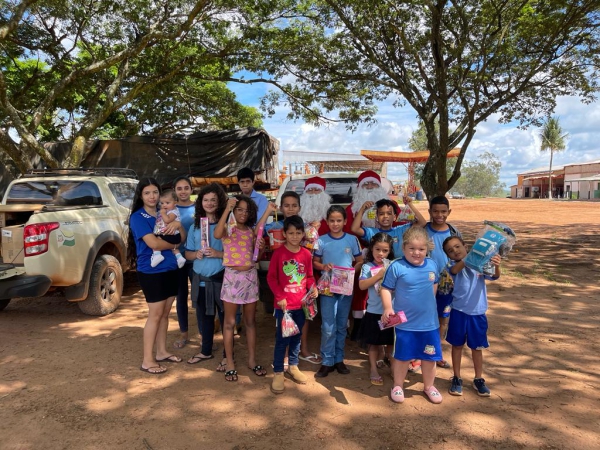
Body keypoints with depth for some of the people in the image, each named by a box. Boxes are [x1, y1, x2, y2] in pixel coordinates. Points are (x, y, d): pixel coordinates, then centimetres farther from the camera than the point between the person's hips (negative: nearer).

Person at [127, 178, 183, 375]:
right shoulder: (138, 217, -9)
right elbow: (154, 243, -21)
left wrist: (178, 224, -12)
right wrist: (173, 243, -5)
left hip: (170, 269, 6)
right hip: (151, 272, -6)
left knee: (165, 314, 13)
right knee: (155, 314, -2)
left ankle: (162, 352, 27)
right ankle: (147, 360, 8)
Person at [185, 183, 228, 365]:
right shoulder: (194, 226, 7)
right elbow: (187, 253, 11)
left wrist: (218, 254, -21)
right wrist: (196, 254, -9)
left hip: (221, 279, -5)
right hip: (200, 279, 5)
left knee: (225, 317, 4)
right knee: (204, 317, 19)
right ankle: (206, 351, 37)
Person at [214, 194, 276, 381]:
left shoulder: (251, 231, 9)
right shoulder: (228, 228, -6)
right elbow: (217, 235, -29)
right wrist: (227, 209, -32)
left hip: (250, 276, 4)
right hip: (232, 276, -4)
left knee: (250, 320, 12)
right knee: (230, 322, 5)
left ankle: (252, 359, 23)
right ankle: (230, 363, 15)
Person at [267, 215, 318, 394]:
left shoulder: (306, 254, 2)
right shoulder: (278, 253, -9)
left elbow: (309, 276, 10)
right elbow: (271, 277, -7)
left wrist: (313, 288, -9)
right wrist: (280, 296, -14)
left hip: (301, 303, 4)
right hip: (284, 304, -4)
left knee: (297, 337, 17)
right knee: (282, 339, 2)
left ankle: (293, 366, 34)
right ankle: (278, 373, 14)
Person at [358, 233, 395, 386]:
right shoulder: (367, 266, -6)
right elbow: (362, 285, -16)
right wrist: (379, 275, -21)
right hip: (374, 312, -2)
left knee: (391, 342, 15)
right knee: (374, 343, 12)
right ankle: (374, 371, 26)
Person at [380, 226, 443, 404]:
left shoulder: (432, 265, -1)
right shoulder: (396, 267, -16)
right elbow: (386, 289, -13)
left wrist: (428, 303, 11)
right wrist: (388, 308, -26)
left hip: (429, 322, 4)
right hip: (405, 323, -4)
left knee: (430, 356, 17)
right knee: (402, 356, 12)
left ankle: (429, 386, 39)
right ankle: (398, 386, 33)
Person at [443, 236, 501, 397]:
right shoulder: (453, 266, -8)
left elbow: (494, 276, -14)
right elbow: (455, 270, -30)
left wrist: (496, 266, -36)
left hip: (478, 313, 1)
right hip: (459, 312, -1)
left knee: (477, 347, 14)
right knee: (457, 345, 12)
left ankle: (478, 379, 31)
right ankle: (457, 379, 27)